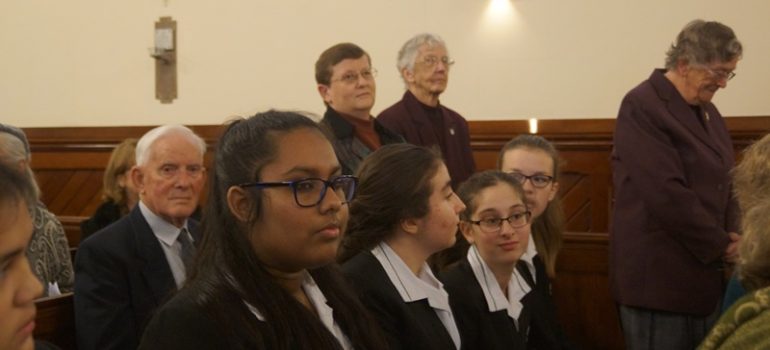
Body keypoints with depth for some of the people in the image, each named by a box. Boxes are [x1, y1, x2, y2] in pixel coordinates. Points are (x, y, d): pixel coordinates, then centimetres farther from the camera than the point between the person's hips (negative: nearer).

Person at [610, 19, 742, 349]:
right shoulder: (642, 107, -13)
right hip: (659, 276, -8)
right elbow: (666, 193, -21)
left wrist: (732, 234, -2)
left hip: (704, 272, 8)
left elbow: (725, 180, 17)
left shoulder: (707, 110, 13)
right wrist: (720, 245, -12)